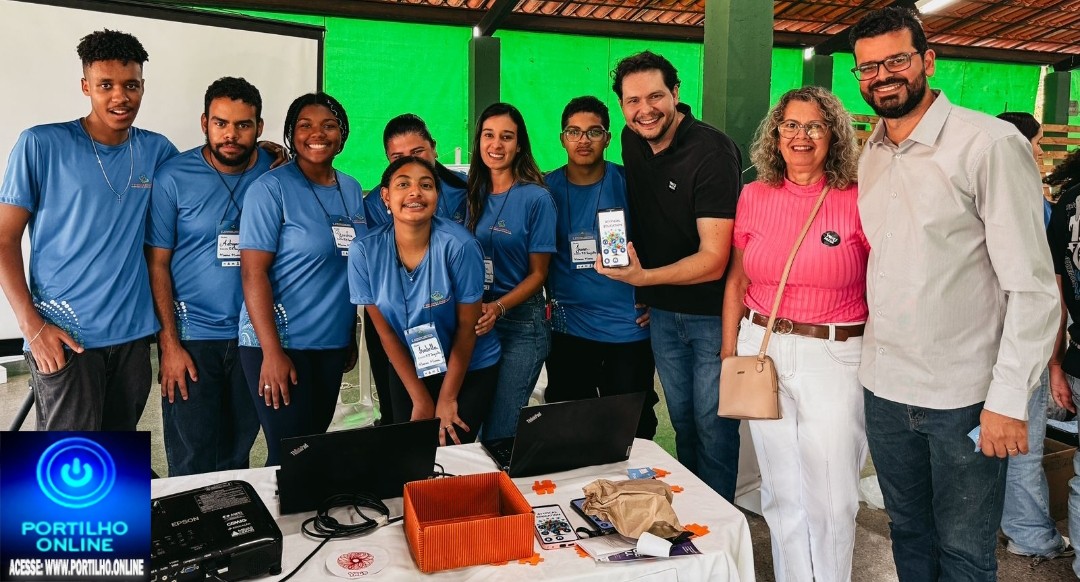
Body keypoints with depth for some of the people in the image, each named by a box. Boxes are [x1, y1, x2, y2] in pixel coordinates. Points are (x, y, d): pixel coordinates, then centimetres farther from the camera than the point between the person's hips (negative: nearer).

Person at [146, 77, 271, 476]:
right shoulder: (174, 177, -6)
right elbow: (157, 263, -4)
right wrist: (169, 343, -8)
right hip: (192, 335, -2)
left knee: (238, 455, 15)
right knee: (192, 465, 4)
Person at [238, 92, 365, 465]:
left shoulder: (351, 190, 9)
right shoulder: (271, 189, -10)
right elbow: (253, 272, -14)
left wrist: (352, 338, 13)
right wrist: (272, 352, -19)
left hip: (332, 343, 6)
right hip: (281, 343, -6)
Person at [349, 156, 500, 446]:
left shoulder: (459, 245, -24)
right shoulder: (364, 251, -16)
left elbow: (467, 326, -15)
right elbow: (385, 331, -8)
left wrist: (447, 399, -9)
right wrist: (420, 399, -5)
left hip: (471, 370, -2)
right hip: (408, 370, 3)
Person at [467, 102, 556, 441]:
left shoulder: (536, 198, -7)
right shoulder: (471, 193, 5)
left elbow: (538, 273, -6)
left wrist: (498, 307, -20)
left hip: (521, 322, -4)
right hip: (473, 320, 4)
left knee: (499, 434, -3)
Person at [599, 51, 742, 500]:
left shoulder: (712, 151, -21)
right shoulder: (632, 142, 1)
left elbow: (713, 259, -24)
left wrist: (642, 277, -35)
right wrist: (646, 293, 12)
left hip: (711, 311, -6)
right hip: (661, 311, 6)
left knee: (713, 425, 4)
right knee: (682, 422, 18)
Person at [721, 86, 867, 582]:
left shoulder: (857, 201, -5)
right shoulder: (754, 196, 5)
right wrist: (729, 353, 10)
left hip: (835, 355, -3)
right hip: (763, 351, 3)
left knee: (831, 498, 3)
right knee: (781, 493, 14)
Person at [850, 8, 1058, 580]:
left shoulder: (989, 145, -13)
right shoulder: (870, 156, 7)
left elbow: (1032, 286, -14)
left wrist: (1009, 399, -17)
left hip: (963, 396, -5)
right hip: (885, 385, 5)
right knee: (908, 532, 20)